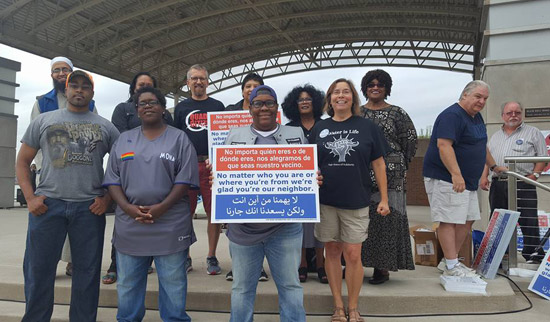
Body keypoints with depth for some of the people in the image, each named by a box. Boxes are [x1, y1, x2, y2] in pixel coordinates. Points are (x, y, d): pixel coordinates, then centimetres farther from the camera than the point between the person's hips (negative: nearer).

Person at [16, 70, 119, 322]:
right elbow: (22, 162, 10)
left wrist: (107, 198, -1)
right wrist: (30, 197, -2)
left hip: (90, 208, 0)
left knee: (87, 273, 8)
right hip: (48, 205, 0)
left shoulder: (105, 127, 10)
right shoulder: (43, 120, 10)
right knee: (38, 271, 6)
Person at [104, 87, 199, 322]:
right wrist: (128, 208, -9)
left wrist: (161, 208, -16)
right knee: (127, 286, 15)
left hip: (170, 226, -3)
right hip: (130, 225, 3)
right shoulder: (124, 139, 12)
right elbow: (112, 179, 7)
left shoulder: (179, 139, 2)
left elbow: (185, 179, -5)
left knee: (173, 285, 6)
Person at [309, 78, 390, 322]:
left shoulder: (367, 127, 2)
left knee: (353, 255, 1)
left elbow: (378, 164, 3)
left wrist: (384, 199, 1)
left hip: (356, 202, -2)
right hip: (325, 201, 2)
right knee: (332, 252, 9)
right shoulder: (319, 128, 6)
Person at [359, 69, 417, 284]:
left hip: (389, 175, -2)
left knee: (385, 217, -4)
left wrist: (399, 165, 3)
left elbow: (411, 141, 6)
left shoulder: (397, 113, 5)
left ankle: (383, 268, 5)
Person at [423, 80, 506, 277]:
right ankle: (451, 266, -2)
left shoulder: (476, 117, 18)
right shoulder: (452, 115, -14)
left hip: (467, 181, 10)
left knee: (467, 220, 11)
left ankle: (448, 260, 20)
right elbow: (444, 145, -27)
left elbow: (481, 145, 32)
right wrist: (456, 174, -33)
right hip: (445, 179, -10)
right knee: (450, 220, -8)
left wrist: (494, 166, 36)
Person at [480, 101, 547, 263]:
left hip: (523, 184, -4)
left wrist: (534, 175, -11)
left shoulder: (533, 133, 6)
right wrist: (484, 177, 8)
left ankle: (533, 255, 1)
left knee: (529, 222, -6)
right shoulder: (495, 136, 20)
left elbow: (542, 157, 1)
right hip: (497, 184, 5)